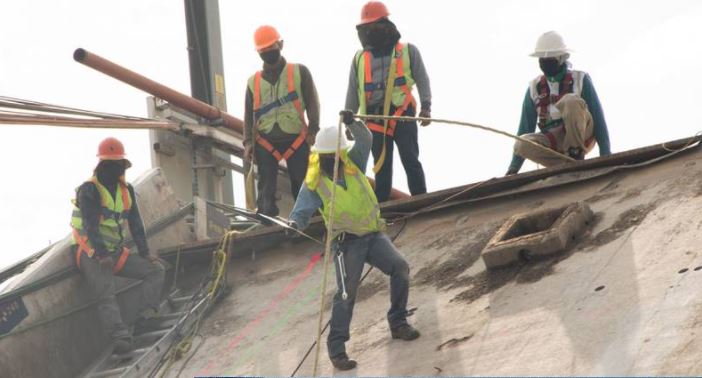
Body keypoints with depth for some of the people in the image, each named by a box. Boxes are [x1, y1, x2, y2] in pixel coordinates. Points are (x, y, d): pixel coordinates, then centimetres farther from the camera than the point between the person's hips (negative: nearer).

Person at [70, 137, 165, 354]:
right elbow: (90, 224, -18)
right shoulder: (89, 190, -10)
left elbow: (135, 224, 13)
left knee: (156, 269, -1)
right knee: (106, 294, -25)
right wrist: (102, 255, -26)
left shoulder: (126, 191, 12)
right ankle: (120, 338, -42)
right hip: (91, 253, -7)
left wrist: (145, 253, 6)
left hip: (115, 252, 8)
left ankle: (146, 316, -16)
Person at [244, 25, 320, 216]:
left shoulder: (299, 72, 4)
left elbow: (312, 103, 2)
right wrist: (248, 142, 3)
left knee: (302, 186, -3)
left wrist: (313, 131, -8)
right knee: (266, 190, -3)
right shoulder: (254, 82, 12)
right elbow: (249, 114, 14)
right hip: (265, 142, 2)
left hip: (296, 140, -2)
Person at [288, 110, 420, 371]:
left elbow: (365, 141, -4)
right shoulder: (314, 185, -3)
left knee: (400, 267, -17)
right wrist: (295, 224, -32)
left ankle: (398, 324, 1)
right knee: (346, 292, -17)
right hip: (347, 241, -3)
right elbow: (301, 212, -10)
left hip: (374, 234, 3)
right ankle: (336, 348, -11)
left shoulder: (353, 164, 6)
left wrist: (352, 123, -21)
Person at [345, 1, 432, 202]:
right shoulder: (359, 58, 15)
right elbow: (353, 91, 19)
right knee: (382, 167, 5)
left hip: (402, 115, -3)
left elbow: (422, 80, 4)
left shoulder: (408, 51, 6)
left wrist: (426, 107, -8)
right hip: (375, 118, 3)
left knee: (411, 161, -8)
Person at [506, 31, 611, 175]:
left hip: (582, 135, -3)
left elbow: (597, 117, -4)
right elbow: (525, 127, 8)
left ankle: (576, 155, -20)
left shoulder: (580, 80, -1)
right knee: (523, 144, -29)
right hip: (553, 143, 3)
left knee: (570, 100, -31)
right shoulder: (535, 88, 8)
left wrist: (605, 155, -12)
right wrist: (513, 169, 1)